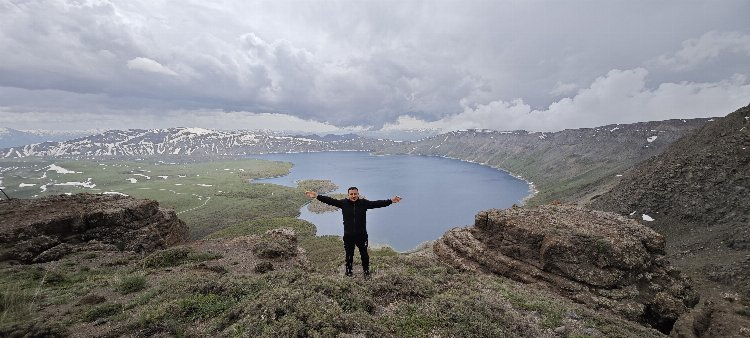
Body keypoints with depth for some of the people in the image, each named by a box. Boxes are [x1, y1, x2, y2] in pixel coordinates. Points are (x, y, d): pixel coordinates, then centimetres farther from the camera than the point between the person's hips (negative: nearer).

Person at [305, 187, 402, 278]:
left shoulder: (364, 203, -7)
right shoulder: (343, 203, -7)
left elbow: (377, 203, -11)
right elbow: (330, 200, -10)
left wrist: (391, 201, -20)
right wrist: (317, 196, -19)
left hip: (362, 235, 0)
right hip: (348, 235, 0)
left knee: (364, 254, 13)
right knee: (349, 255, 16)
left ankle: (366, 271, 34)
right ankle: (348, 271, 38)